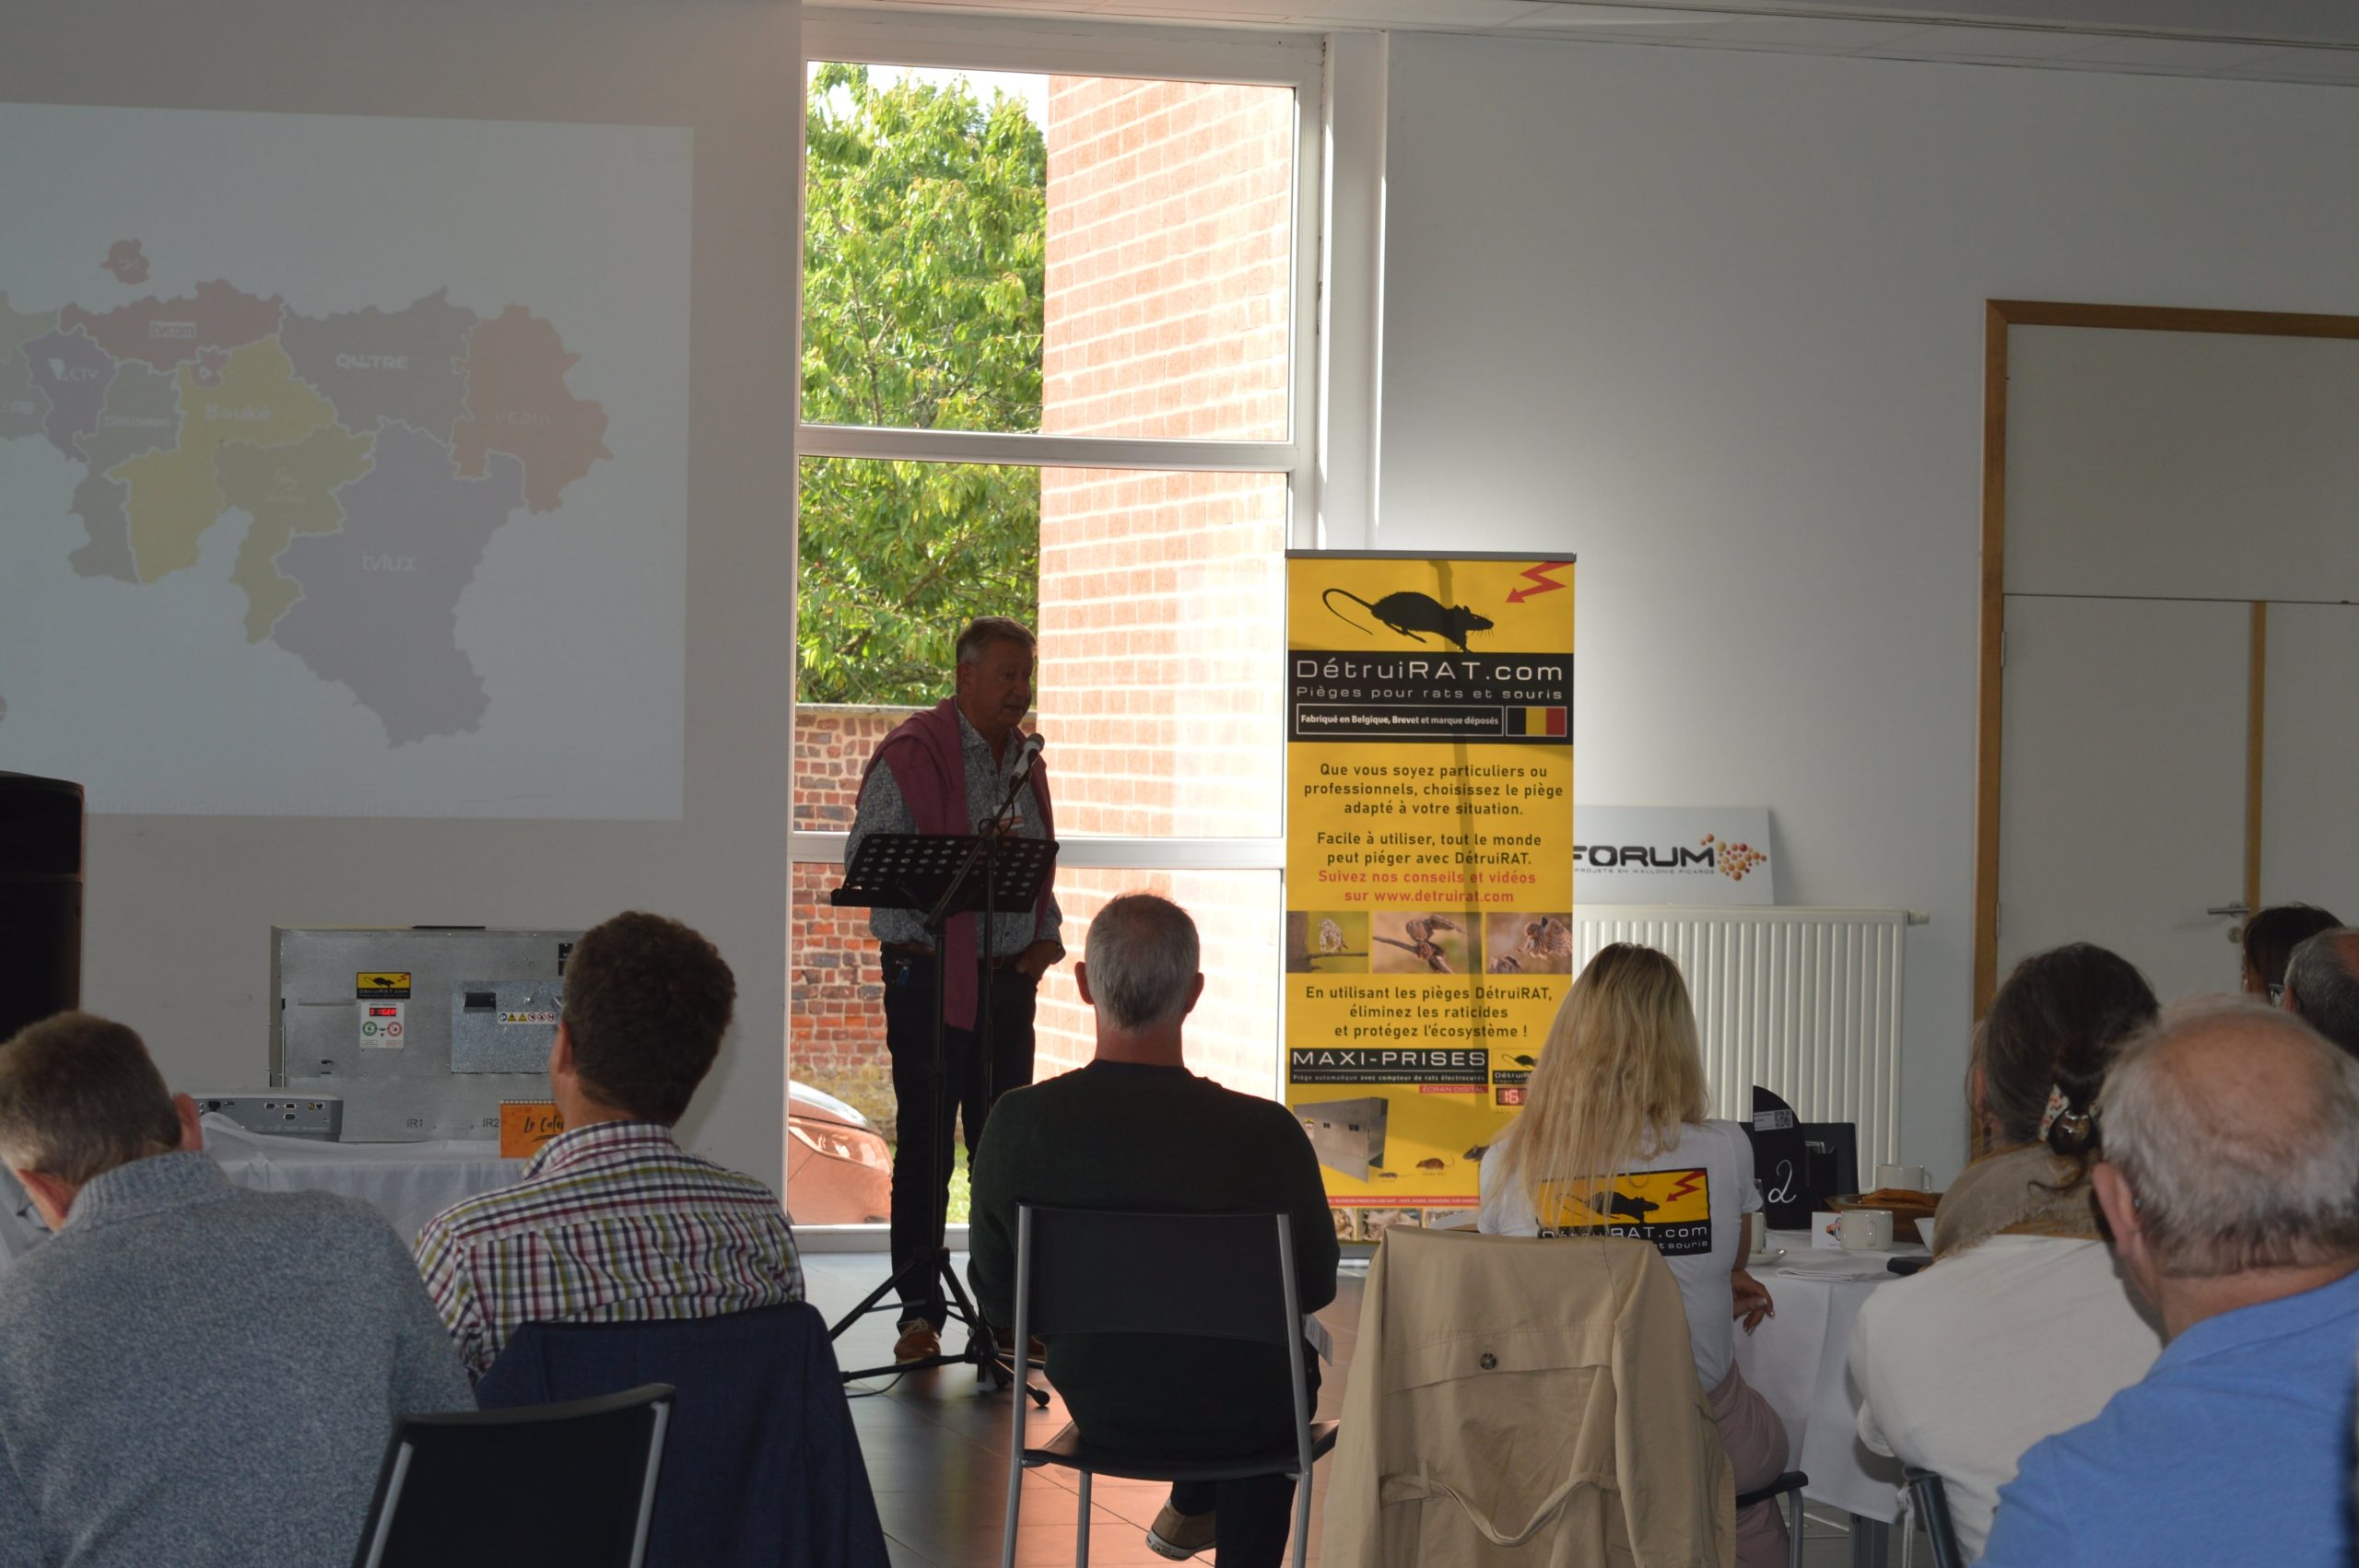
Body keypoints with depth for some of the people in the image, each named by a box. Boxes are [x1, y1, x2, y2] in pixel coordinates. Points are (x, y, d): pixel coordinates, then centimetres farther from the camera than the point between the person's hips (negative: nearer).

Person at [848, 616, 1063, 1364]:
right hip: (930, 973, -6)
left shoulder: (1025, 761, 15)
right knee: (926, 1146, -2)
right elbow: (866, 854, -13)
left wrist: (1047, 936, 5)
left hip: (1008, 976, 6)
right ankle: (920, 1312, 4)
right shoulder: (911, 753, -7)